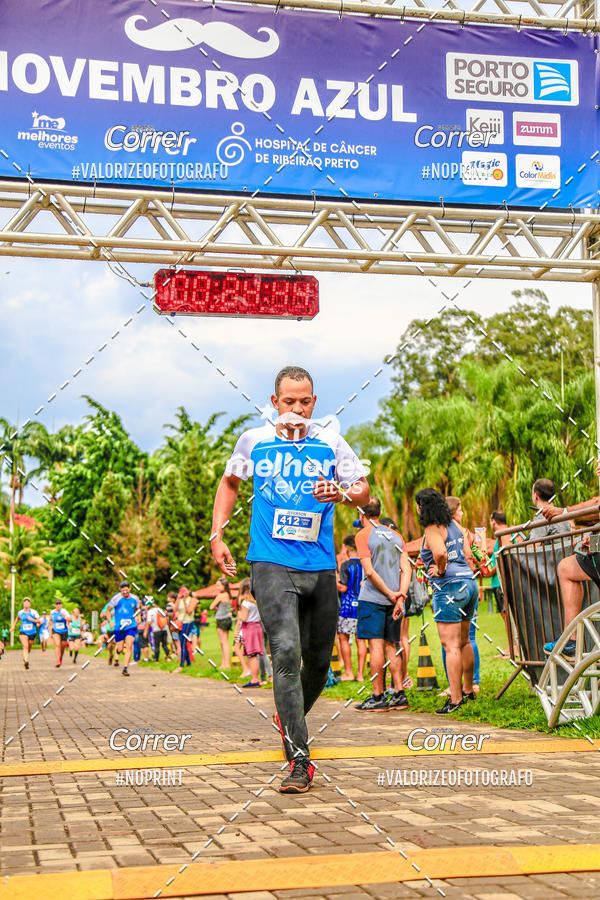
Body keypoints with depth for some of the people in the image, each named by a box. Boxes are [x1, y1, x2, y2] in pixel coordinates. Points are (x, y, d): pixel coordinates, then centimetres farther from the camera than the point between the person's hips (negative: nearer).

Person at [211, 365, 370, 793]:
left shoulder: (331, 443, 5)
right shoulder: (254, 441, 6)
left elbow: (364, 492, 5)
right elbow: (230, 482, 22)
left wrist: (343, 493, -18)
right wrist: (218, 536, 13)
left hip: (321, 567, 3)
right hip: (272, 564, -2)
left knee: (319, 659, 11)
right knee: (287, 651, -19)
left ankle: (291, 719, 41)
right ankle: (299, 759, -17)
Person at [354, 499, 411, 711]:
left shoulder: (363, 535, -5)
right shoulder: (395, 535, 13)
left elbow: (370, 571, -13)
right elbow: (406, 569, 3)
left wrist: (391, 594, -8)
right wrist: (399, 597, -4)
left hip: (372, 598, -6)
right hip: (394, 600, 6)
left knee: (376, 646, -5)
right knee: (391, 647, 10)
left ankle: (378, 697, -5)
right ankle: (399, 694, 8)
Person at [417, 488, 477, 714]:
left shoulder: (431, 529, -11)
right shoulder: (453, 525, 14)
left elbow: (440, 553, -29)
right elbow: (468, 554, 15)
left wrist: (441, 570, -12)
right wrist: (455, 569, 8)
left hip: (449, 587, -9)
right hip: (469, 582, 9)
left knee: (451, 646, -8)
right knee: (463, 642, 21)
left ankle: (456, 698, -10)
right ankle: (468, 689, 32)